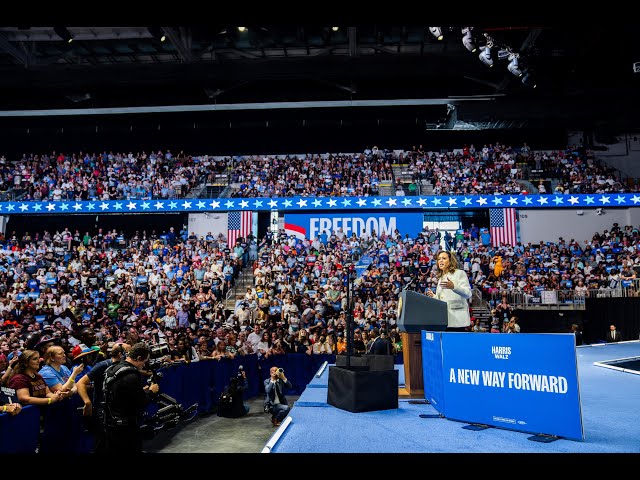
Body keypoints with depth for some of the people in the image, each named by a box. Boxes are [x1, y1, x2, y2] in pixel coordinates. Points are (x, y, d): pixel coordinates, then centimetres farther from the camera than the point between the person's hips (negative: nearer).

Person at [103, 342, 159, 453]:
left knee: (113, 450, 18)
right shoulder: (132, 376, -23)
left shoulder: (113, 369, 4)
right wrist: (151, 391, -1)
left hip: (110, 424, 9)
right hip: (127, 428, -9)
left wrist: (143, 390, 10)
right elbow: (142, 403, -18)